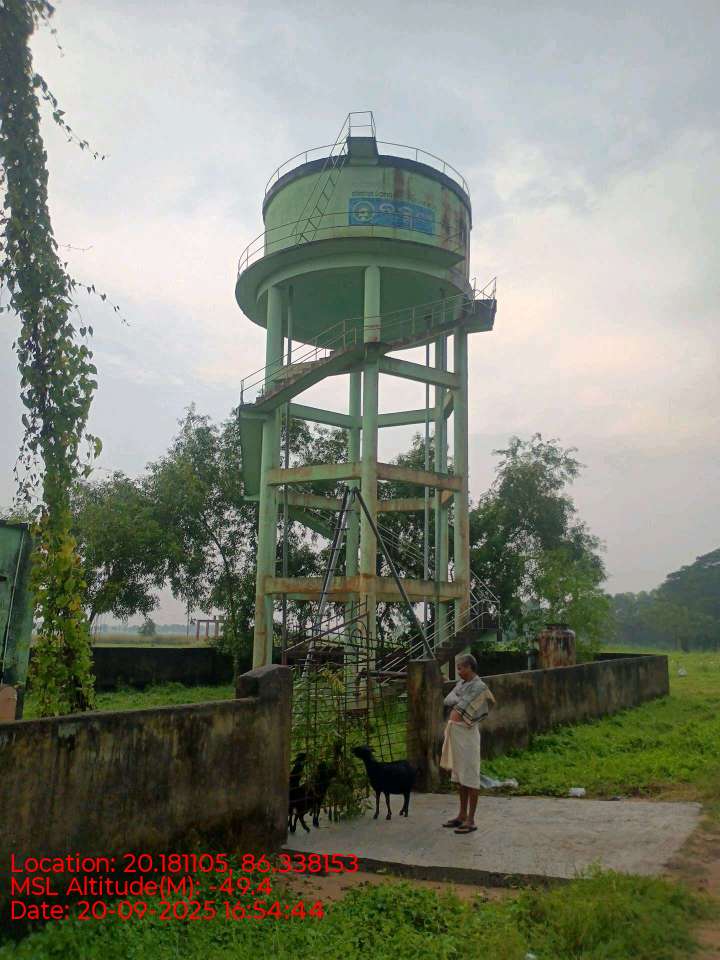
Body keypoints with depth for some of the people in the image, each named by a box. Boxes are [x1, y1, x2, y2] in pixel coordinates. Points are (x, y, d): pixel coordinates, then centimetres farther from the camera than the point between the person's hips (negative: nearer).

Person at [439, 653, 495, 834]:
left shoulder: (479, 686, -14)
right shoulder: (461, 683, 14)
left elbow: (460, 710, -14)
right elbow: (447, 700, 5)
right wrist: (459, 701, -8)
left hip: (466, 733, -9)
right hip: (455, 732, 9)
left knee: (470, 777, -2)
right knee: (460, 776, 15)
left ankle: (470, 820, 4)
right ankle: (462, 815, 26)